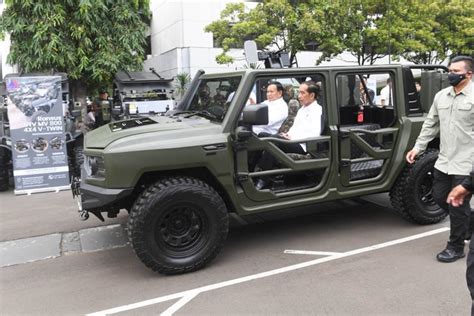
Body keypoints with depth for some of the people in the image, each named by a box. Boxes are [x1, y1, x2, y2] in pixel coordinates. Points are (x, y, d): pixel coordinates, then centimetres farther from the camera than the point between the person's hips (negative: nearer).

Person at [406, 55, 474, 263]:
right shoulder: (441, 96, 8)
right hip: (444, 161, 7)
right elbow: (431, 124, 14)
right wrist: (418, 147, 10)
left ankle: (455, 247, 20)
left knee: (457, 205, 2)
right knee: (439, 197, 16)